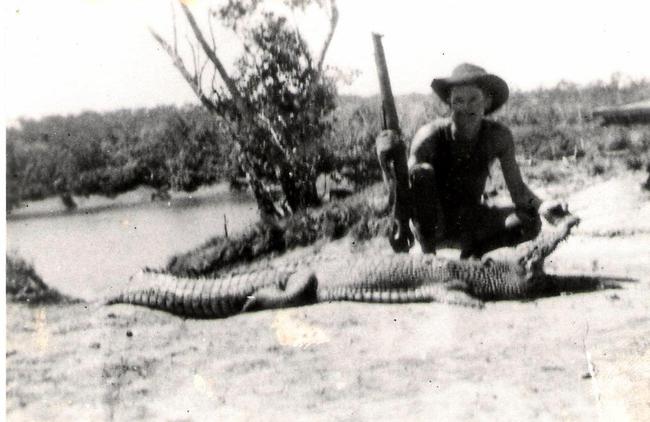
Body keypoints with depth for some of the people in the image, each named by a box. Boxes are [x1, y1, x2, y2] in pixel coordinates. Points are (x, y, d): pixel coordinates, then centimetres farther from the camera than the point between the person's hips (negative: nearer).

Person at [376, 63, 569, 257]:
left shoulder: (498, 136, -12)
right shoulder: (430, 136, -19)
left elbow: (518, 190, -11)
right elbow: (411, 184, -20)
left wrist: (542, 206, -33)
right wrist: (402, 225, -39)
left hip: (466, 224, 3)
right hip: (430, 222, -2)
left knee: (529, 222, -22)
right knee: (422, 173, -33)